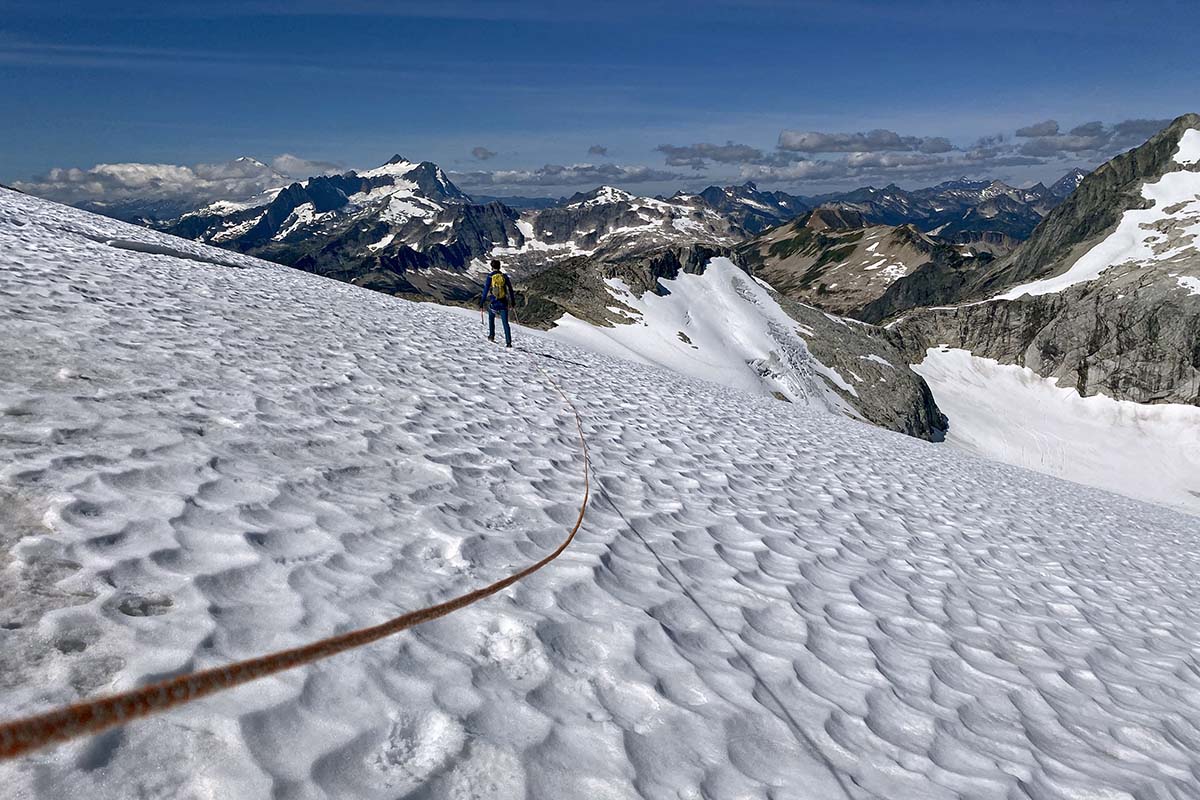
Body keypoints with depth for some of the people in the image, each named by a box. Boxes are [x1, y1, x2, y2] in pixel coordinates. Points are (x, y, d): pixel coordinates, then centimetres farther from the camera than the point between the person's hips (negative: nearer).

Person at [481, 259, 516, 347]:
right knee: (505, 323, 3)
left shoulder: (490, 277, -5)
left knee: (491, 318, 27)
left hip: (493, 303, -1)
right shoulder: (505, 276, 3)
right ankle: (508, 342, -7)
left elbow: (486, 290, -7)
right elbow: (510, 289, 8)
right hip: (503, 303, 1)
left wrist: (482, 302, -1)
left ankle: (491, 336, 25)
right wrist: (512, 301, 17)